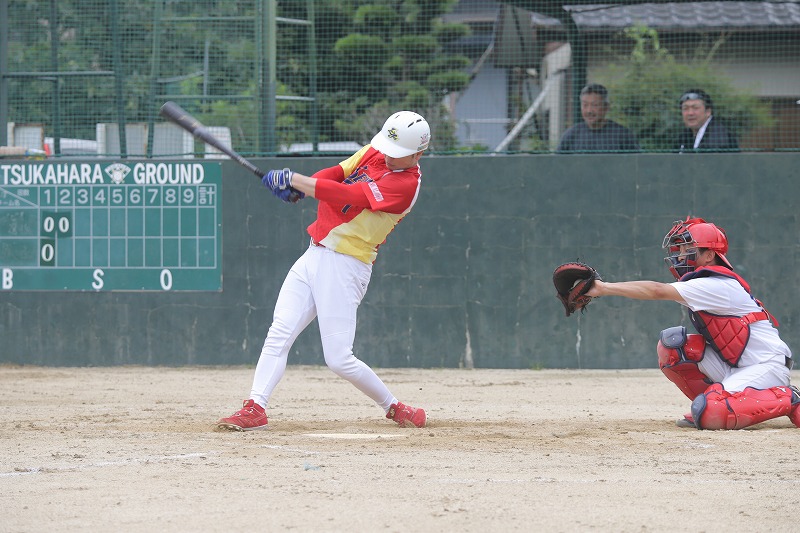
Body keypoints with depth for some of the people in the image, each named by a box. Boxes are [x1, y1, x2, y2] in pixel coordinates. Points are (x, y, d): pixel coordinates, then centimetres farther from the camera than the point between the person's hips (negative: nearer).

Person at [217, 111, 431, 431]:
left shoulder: (407, 183, -17)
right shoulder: (374, 152, 9)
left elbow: (349, 196, -22)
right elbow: (338, 173, 6)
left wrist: (293, 180, -18)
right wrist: (300, 187, -15)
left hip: (345, 266, -7)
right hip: (314, 256, 8)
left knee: (339, 359, -9)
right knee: (279, 334, -5)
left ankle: (394, 407, 11)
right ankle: (255, 408, -9)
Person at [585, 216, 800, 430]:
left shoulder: (716, 286, -19)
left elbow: (657, 291, -25)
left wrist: (604, 288, -27)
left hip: (766, 366, -9)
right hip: (733, 365, 9)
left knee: (710, 415, -29)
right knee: (671, 343, -3)